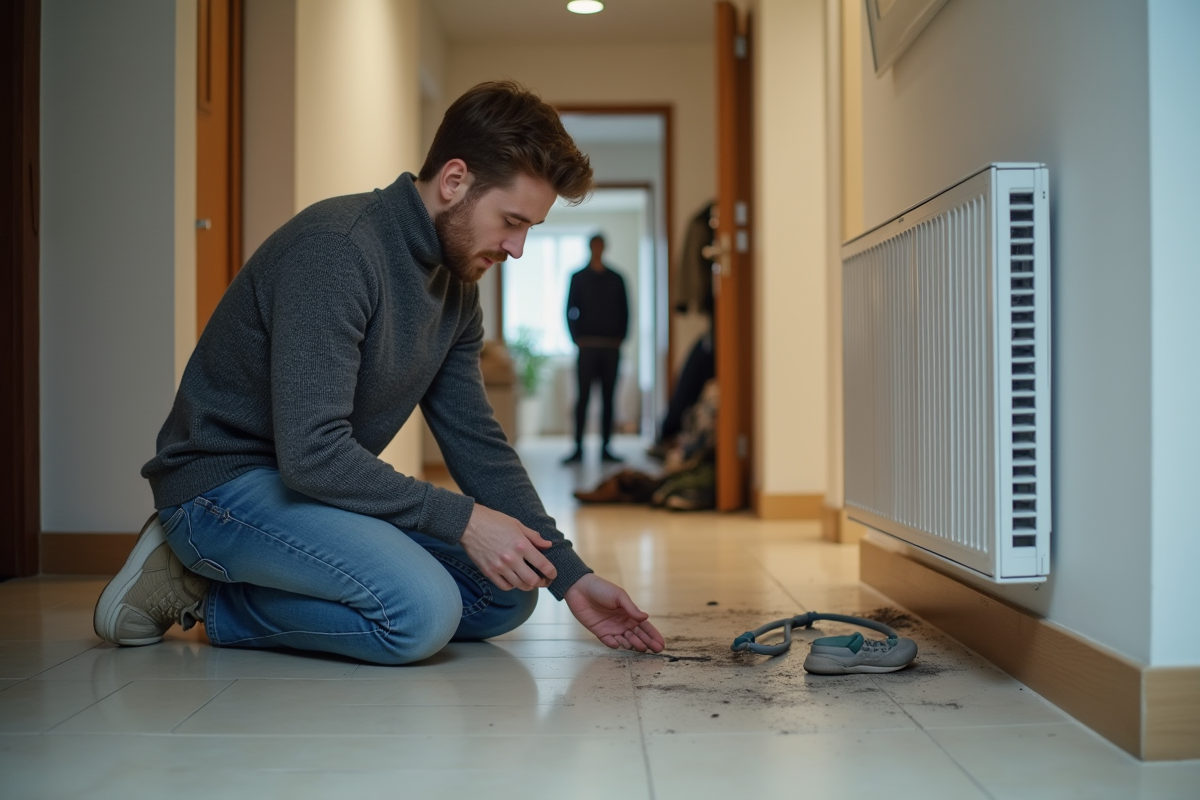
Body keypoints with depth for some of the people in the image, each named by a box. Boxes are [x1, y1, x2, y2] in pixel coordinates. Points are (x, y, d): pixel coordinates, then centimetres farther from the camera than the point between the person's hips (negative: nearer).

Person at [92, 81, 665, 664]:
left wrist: (569, 574, -1)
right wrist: (461, 518, -22)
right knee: (422, 611, -30)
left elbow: (476, 442, 6)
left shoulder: (457, 287, 5)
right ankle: (203, 589, -6)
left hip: (325, 484, 10)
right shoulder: (336, 250, -24)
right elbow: (311, 452, -30)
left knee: (507, 594, 1)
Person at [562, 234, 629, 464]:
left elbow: (624, 311, 10)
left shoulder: (616, 279, 12)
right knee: (584, 396, -5)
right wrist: (577, 339, -7)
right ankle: (578, 448, -5)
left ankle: (605, 447, 5)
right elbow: (570, 311, 4)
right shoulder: (578, 278, 7)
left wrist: (620, 337, -2)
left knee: (608, 397, 2)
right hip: (588, 346, -2)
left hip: (611, 346, 2)